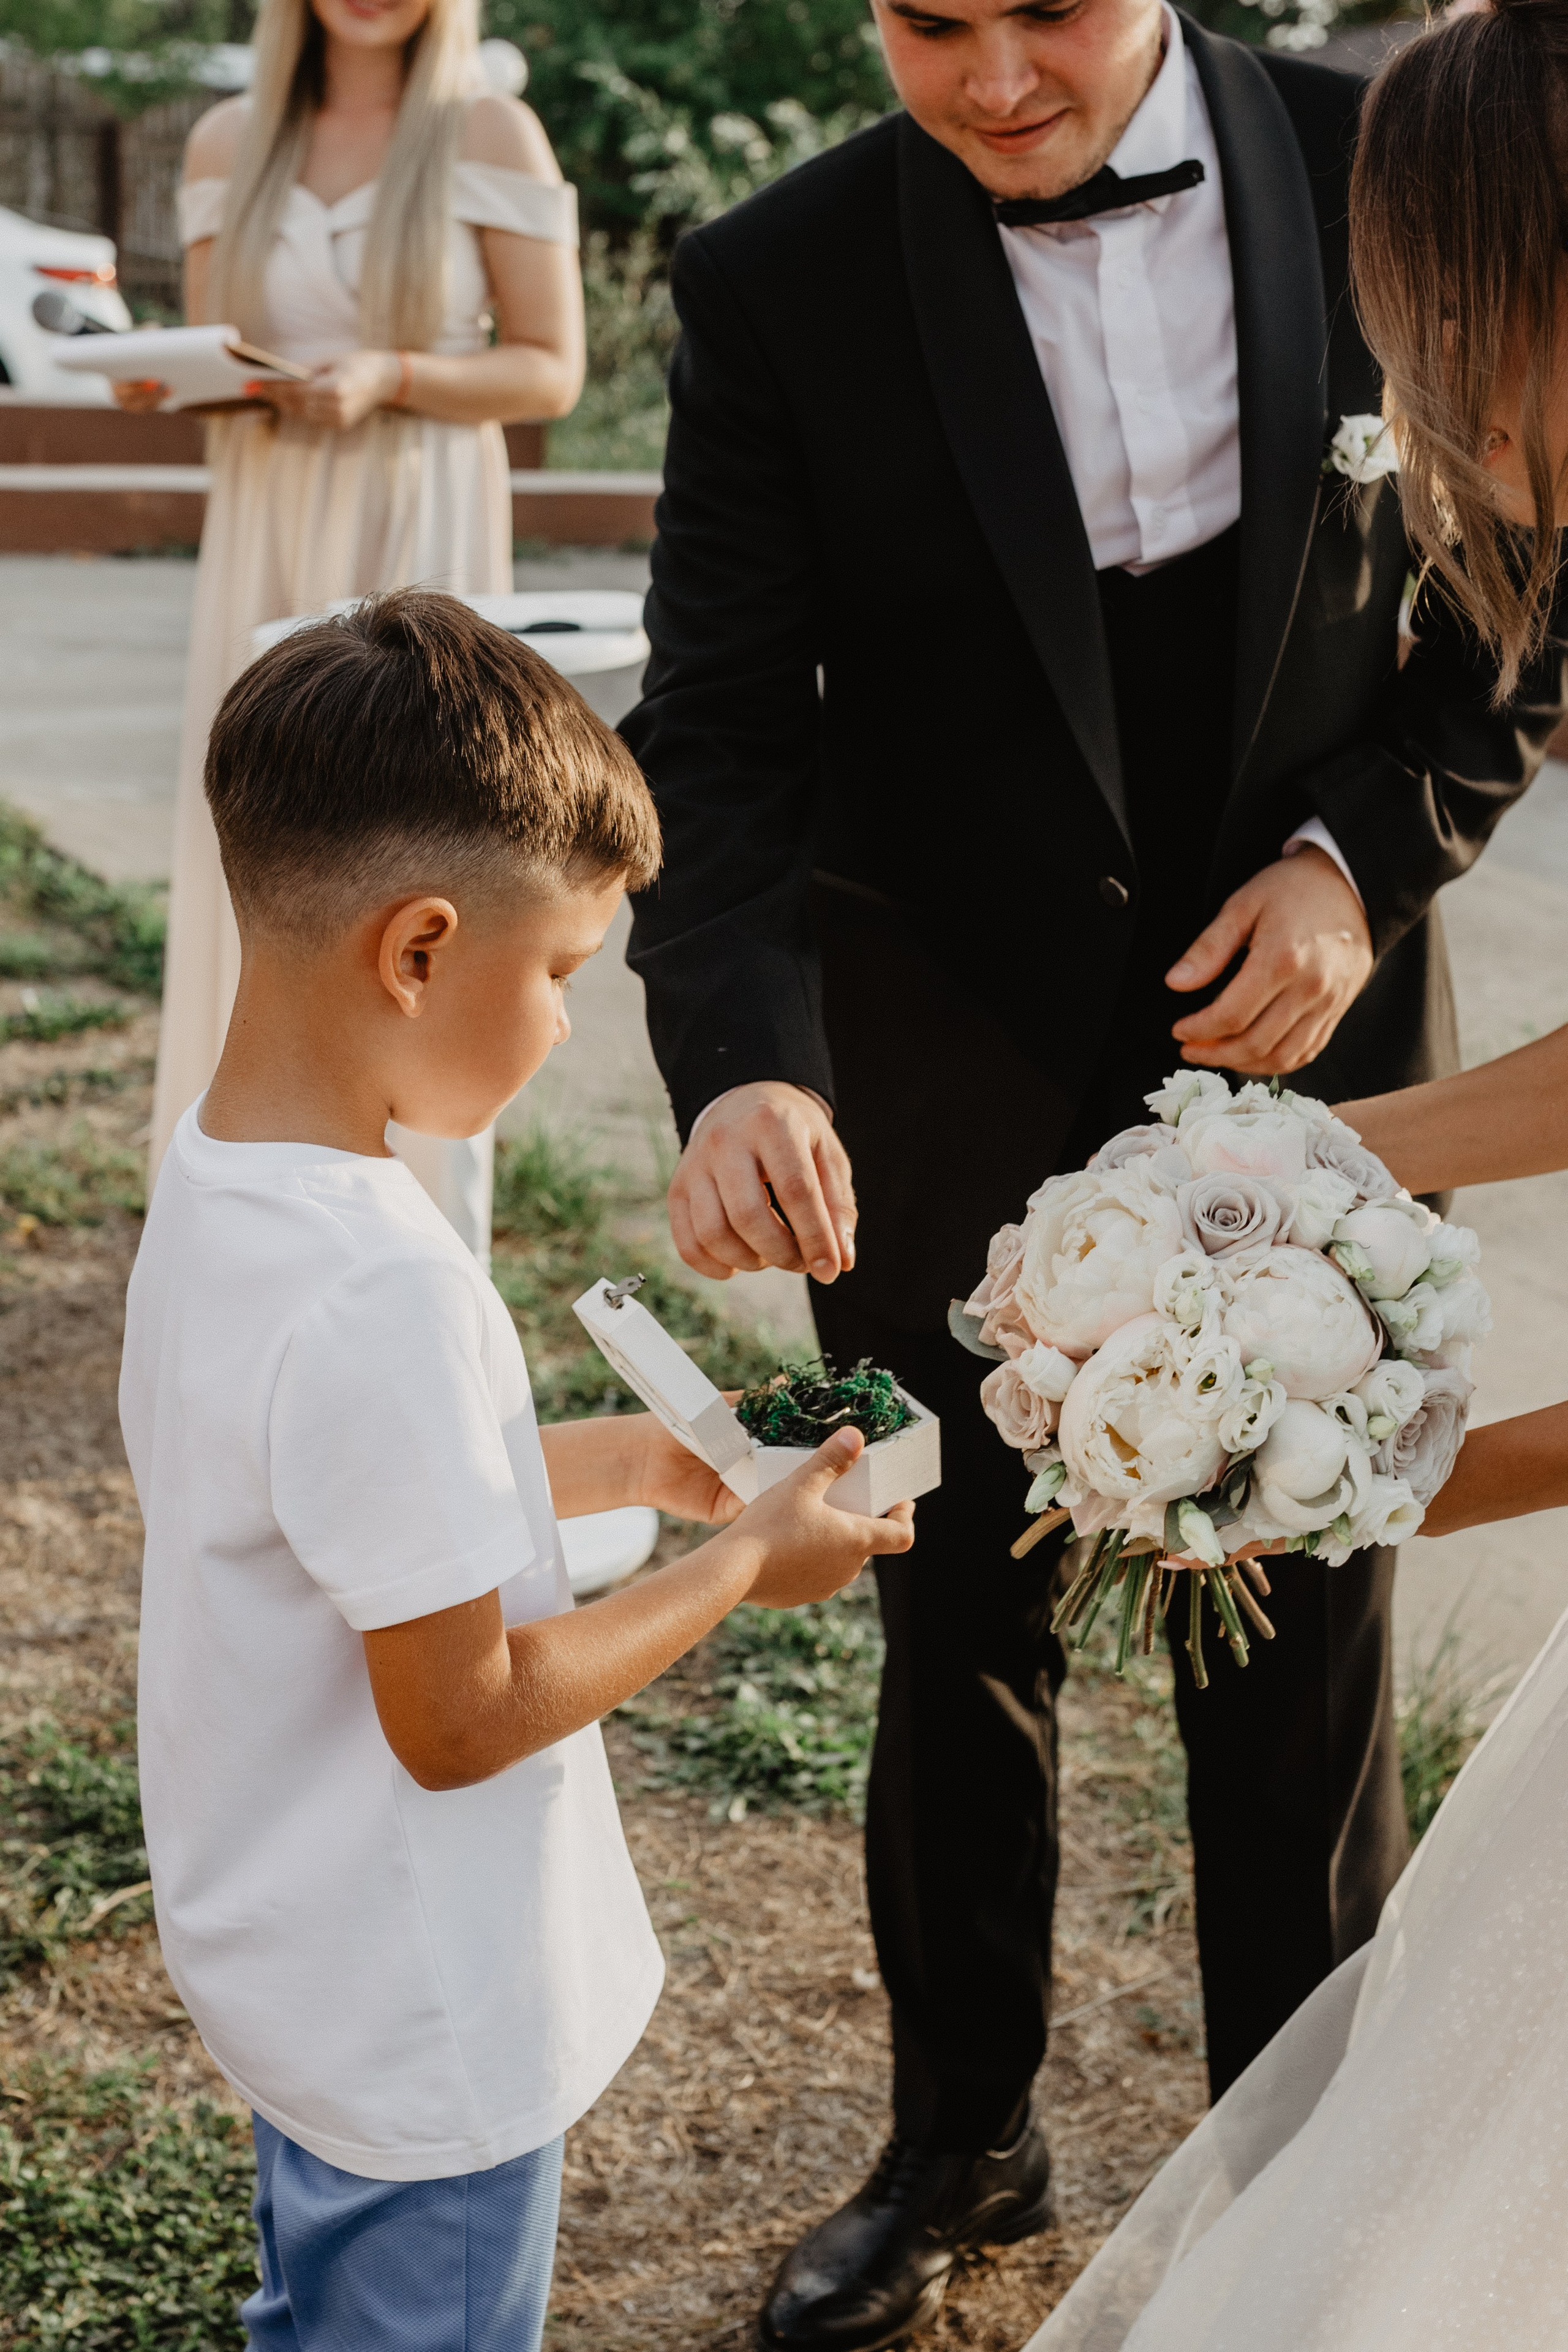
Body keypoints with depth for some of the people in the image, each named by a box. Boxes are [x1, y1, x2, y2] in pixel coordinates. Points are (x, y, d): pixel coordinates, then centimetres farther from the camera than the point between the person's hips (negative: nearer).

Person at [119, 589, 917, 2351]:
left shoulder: (214, 1180, -4)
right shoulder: (381, 1294, -34)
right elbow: (461, 1716, -26)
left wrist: (637, 1461, 9)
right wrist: (741, 1564, -14)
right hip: (426, 2038, -8)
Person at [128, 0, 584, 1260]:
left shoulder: (490, 136, -4)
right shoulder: (226, 143, 8)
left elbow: (552, 370, -3)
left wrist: (393, 376, -18)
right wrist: (172, 383, -7)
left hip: (421, 542, -4)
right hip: (266, 540, 4)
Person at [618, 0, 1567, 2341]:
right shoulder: (781, 280, -12)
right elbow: (719, 724, -14)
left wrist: (1372, 850, -14)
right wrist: (739, 1066, -31)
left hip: (1303, 1023, 0)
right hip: (948, 1080, 0)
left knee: (1305, 1645, 10)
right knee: (959, 1631, 17)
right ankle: (961, 2141, 40)